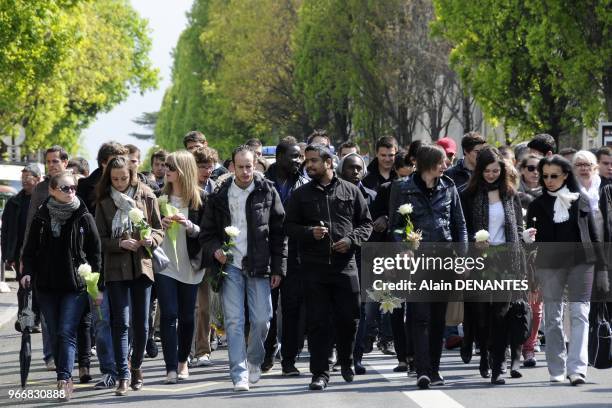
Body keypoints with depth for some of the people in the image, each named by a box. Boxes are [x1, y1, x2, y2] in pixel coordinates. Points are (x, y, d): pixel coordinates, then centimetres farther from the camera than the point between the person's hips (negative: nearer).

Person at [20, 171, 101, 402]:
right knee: (55, 335, 8)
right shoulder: (41, 218, 4)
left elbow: (95, 252, 2)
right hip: (47, 287, 3)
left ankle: (64, 380, -17)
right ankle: (64, 380, 18)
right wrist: (28, 272, -7)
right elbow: (30, 250, 10)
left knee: (67, 333, -13)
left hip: (75, 286, -3)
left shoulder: (83, 218, -2)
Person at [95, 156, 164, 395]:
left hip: (142, 265, 1)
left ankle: (137, 367, 27)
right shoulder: (104, 203, 2)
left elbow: (159, 230, 8)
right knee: (121, 323, -8)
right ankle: (123, 376, -9)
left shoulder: (146, 197, 4)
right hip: (116, 269, -1)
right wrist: (120, 244, -16)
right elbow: (100, 239, 1)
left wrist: (151, 239, -13)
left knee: (141, 322, 7)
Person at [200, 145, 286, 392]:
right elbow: (207, 231, 12)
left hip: (259, 266, 0)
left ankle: (254, 361, 25)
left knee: (261, 320, 0)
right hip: (230, 265, 0)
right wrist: (215, 250, -9)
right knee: (234, 321, -5)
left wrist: (278, 269, 0)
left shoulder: (267, 192, 3)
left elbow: (279, 232, 4)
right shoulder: (220, 196, 6)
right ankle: (239, 374, -4)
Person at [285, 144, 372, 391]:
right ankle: (320, 372, 4)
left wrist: (351, 240, -8)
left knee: (348, 318, 4)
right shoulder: (301, 195, 9)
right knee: (317, 321, -1)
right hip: (313, 268, 0)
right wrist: (309, 232, -12)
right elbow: (289, 226, 7)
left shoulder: (350, 191, 7)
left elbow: (366, 223, 10)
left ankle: (346, 363, 27)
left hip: (345, 266, 0)